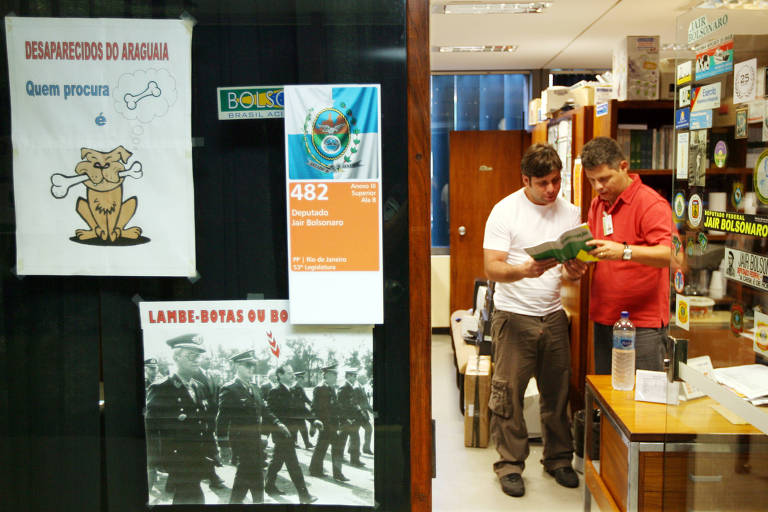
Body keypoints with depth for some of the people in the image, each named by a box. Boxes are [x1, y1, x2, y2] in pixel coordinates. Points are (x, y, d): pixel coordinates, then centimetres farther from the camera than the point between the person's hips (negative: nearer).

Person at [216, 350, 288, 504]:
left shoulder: (251, 389, 15)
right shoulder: (228, 390, -12)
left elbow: (263, 410, 22)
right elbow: (222, 419, -17)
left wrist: (277, 423, 8)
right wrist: (224, 445, -21)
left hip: (255, 442, 8)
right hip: (240, 443, -8)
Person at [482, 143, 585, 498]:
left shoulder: (569, 212, 6)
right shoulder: (505, 211, -8)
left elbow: (575, 264, 9)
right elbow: (491, 268, -14)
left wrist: (574, 272, -16)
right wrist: (524, 271, -33)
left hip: (553, 314, 4)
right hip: (514, 315, -4)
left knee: (557, 391, 9)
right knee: (509, 392, 0)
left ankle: (558, 459, 27)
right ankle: (510, 464, 15)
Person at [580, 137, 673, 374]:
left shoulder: (650, 203, -10)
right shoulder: (597, 205, 14)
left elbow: (670, 253, -22)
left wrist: (625, 252, -35)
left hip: (642, 322, -7)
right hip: (603, 319, 7)